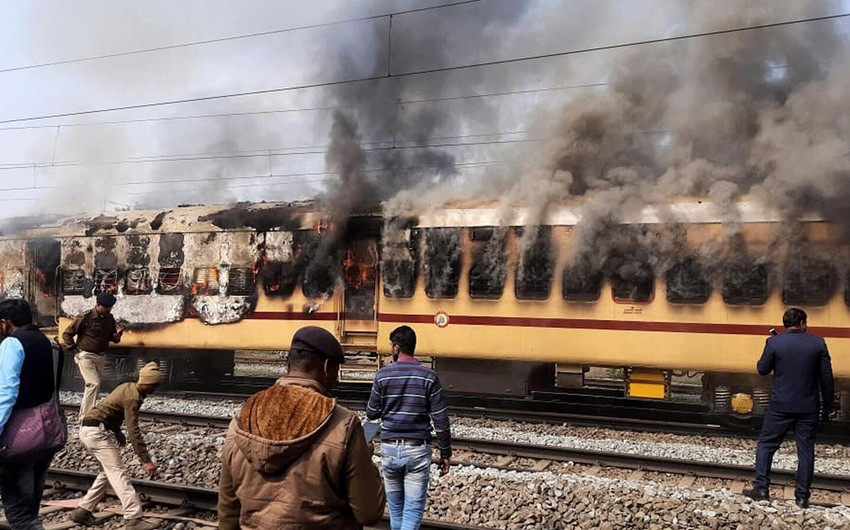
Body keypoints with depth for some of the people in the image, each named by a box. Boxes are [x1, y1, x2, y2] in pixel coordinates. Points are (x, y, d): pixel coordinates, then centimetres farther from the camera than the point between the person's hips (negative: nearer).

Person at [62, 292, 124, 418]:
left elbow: (113, 339, 12)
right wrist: (74, 349, -10)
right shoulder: (86, 317, -14)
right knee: (94, 384, -19)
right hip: (86, 356, -7)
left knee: (93, 386, 14)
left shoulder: (110, 318, 4)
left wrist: (118, 334, -10)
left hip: (101, 357, 7)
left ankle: (83, 414, 28)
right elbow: (67, 334, -6)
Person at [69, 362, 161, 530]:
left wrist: (117, 432, 12)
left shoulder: (128, 387, 8)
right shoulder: (133, 397, -21)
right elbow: (134, 431, -26)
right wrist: (146, 460, -26)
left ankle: (82, 511, 21)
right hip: (97, 432, -10)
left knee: (108, 472, 17)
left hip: (90, 429, 10)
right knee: (119, 473, -11)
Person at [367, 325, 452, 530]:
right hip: (417, 449, -2)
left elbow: (371, 413, 2)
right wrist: (445, 453, 3)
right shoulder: (428, 377, -6)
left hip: (390, 448, 2)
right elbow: (441, 420, -6)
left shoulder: (383, 375, -5)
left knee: (395, 506, 18)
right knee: (413, 509, 1)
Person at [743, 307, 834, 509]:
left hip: (781, 406, -1)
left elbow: (762, 369, 2)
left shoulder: (774, 342, -8)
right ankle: (802, 496, 13)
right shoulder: (818, 343, -3)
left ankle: (761, 488, 5)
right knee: (806, 451, 9)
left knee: (766, 445, 10)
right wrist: (827, 406, 9)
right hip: (808, 407, 2)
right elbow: (827, 378, 1)